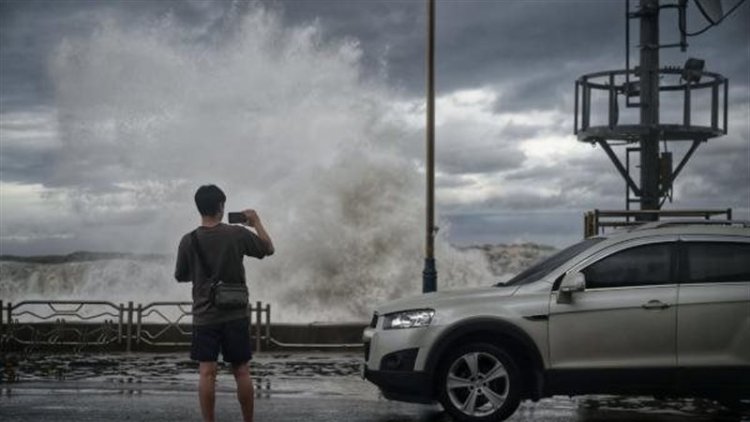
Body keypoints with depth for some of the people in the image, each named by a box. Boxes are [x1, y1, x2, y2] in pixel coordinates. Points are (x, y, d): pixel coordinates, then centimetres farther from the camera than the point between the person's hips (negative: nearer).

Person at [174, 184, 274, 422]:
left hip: (204, 316, 0)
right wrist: (257, 222, 19)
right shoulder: (238, 234, -8)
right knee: (241, 372, 9)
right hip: (235, 315, 0)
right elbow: (269, 249, 8)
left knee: (207, 373, -1)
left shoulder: (188, 241, -7)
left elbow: (181, 276, 7)